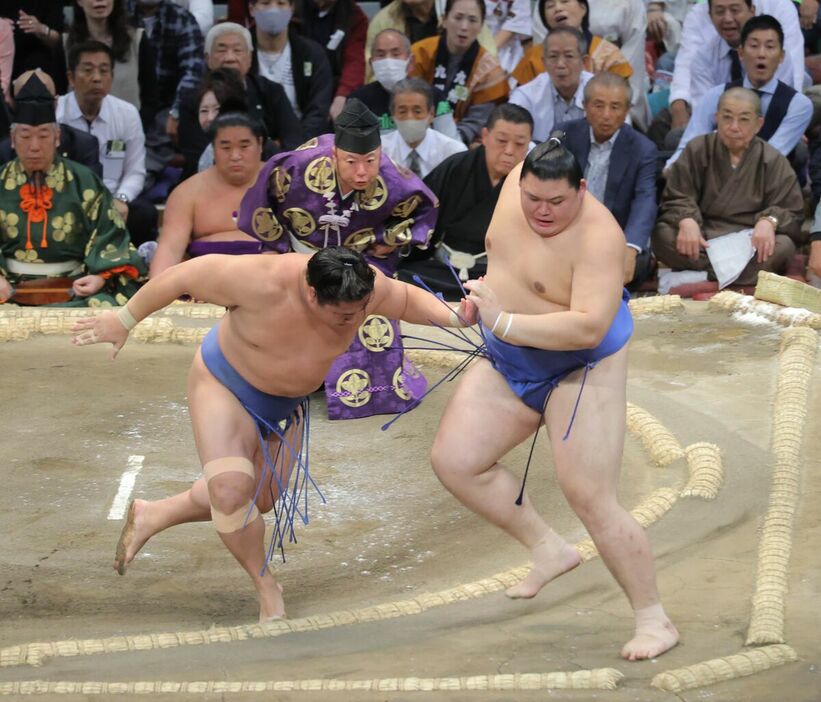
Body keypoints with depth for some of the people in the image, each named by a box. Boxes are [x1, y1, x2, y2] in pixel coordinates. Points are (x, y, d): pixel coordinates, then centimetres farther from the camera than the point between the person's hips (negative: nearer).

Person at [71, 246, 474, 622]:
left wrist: (455, 318, -20)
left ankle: (150, 516, 29)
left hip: (286, 404, 6)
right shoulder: (264, 283, -38)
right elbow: (187, 275, -27)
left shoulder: (366, 289, -24)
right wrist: (126, 319, -16)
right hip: (225, 385, -6)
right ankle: (267, 589, -1)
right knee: (231, 489, -23)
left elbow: (410, 300, -2)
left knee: (261, 498, 11)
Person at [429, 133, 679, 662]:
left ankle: (654, 621, 1)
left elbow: (590, 326, -39)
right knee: (453, 460, 0)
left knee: (591, 501, -11)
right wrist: (489, 291, 14)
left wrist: (504, 323, -40)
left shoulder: (597, 237, -29)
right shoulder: (518, 182, -6)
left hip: (582, 371, -8)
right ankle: (550, 549, 14)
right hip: (510, 366, 8)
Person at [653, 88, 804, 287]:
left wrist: (769, 222, -22)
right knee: (663, 236, -30)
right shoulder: (697, 150, 7)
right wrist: (686, 221, -24)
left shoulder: (774, 161, 6)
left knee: (783, 246, -32)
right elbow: (676, 200, 0)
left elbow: (790, 211, 2)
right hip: (703, 237, 0)